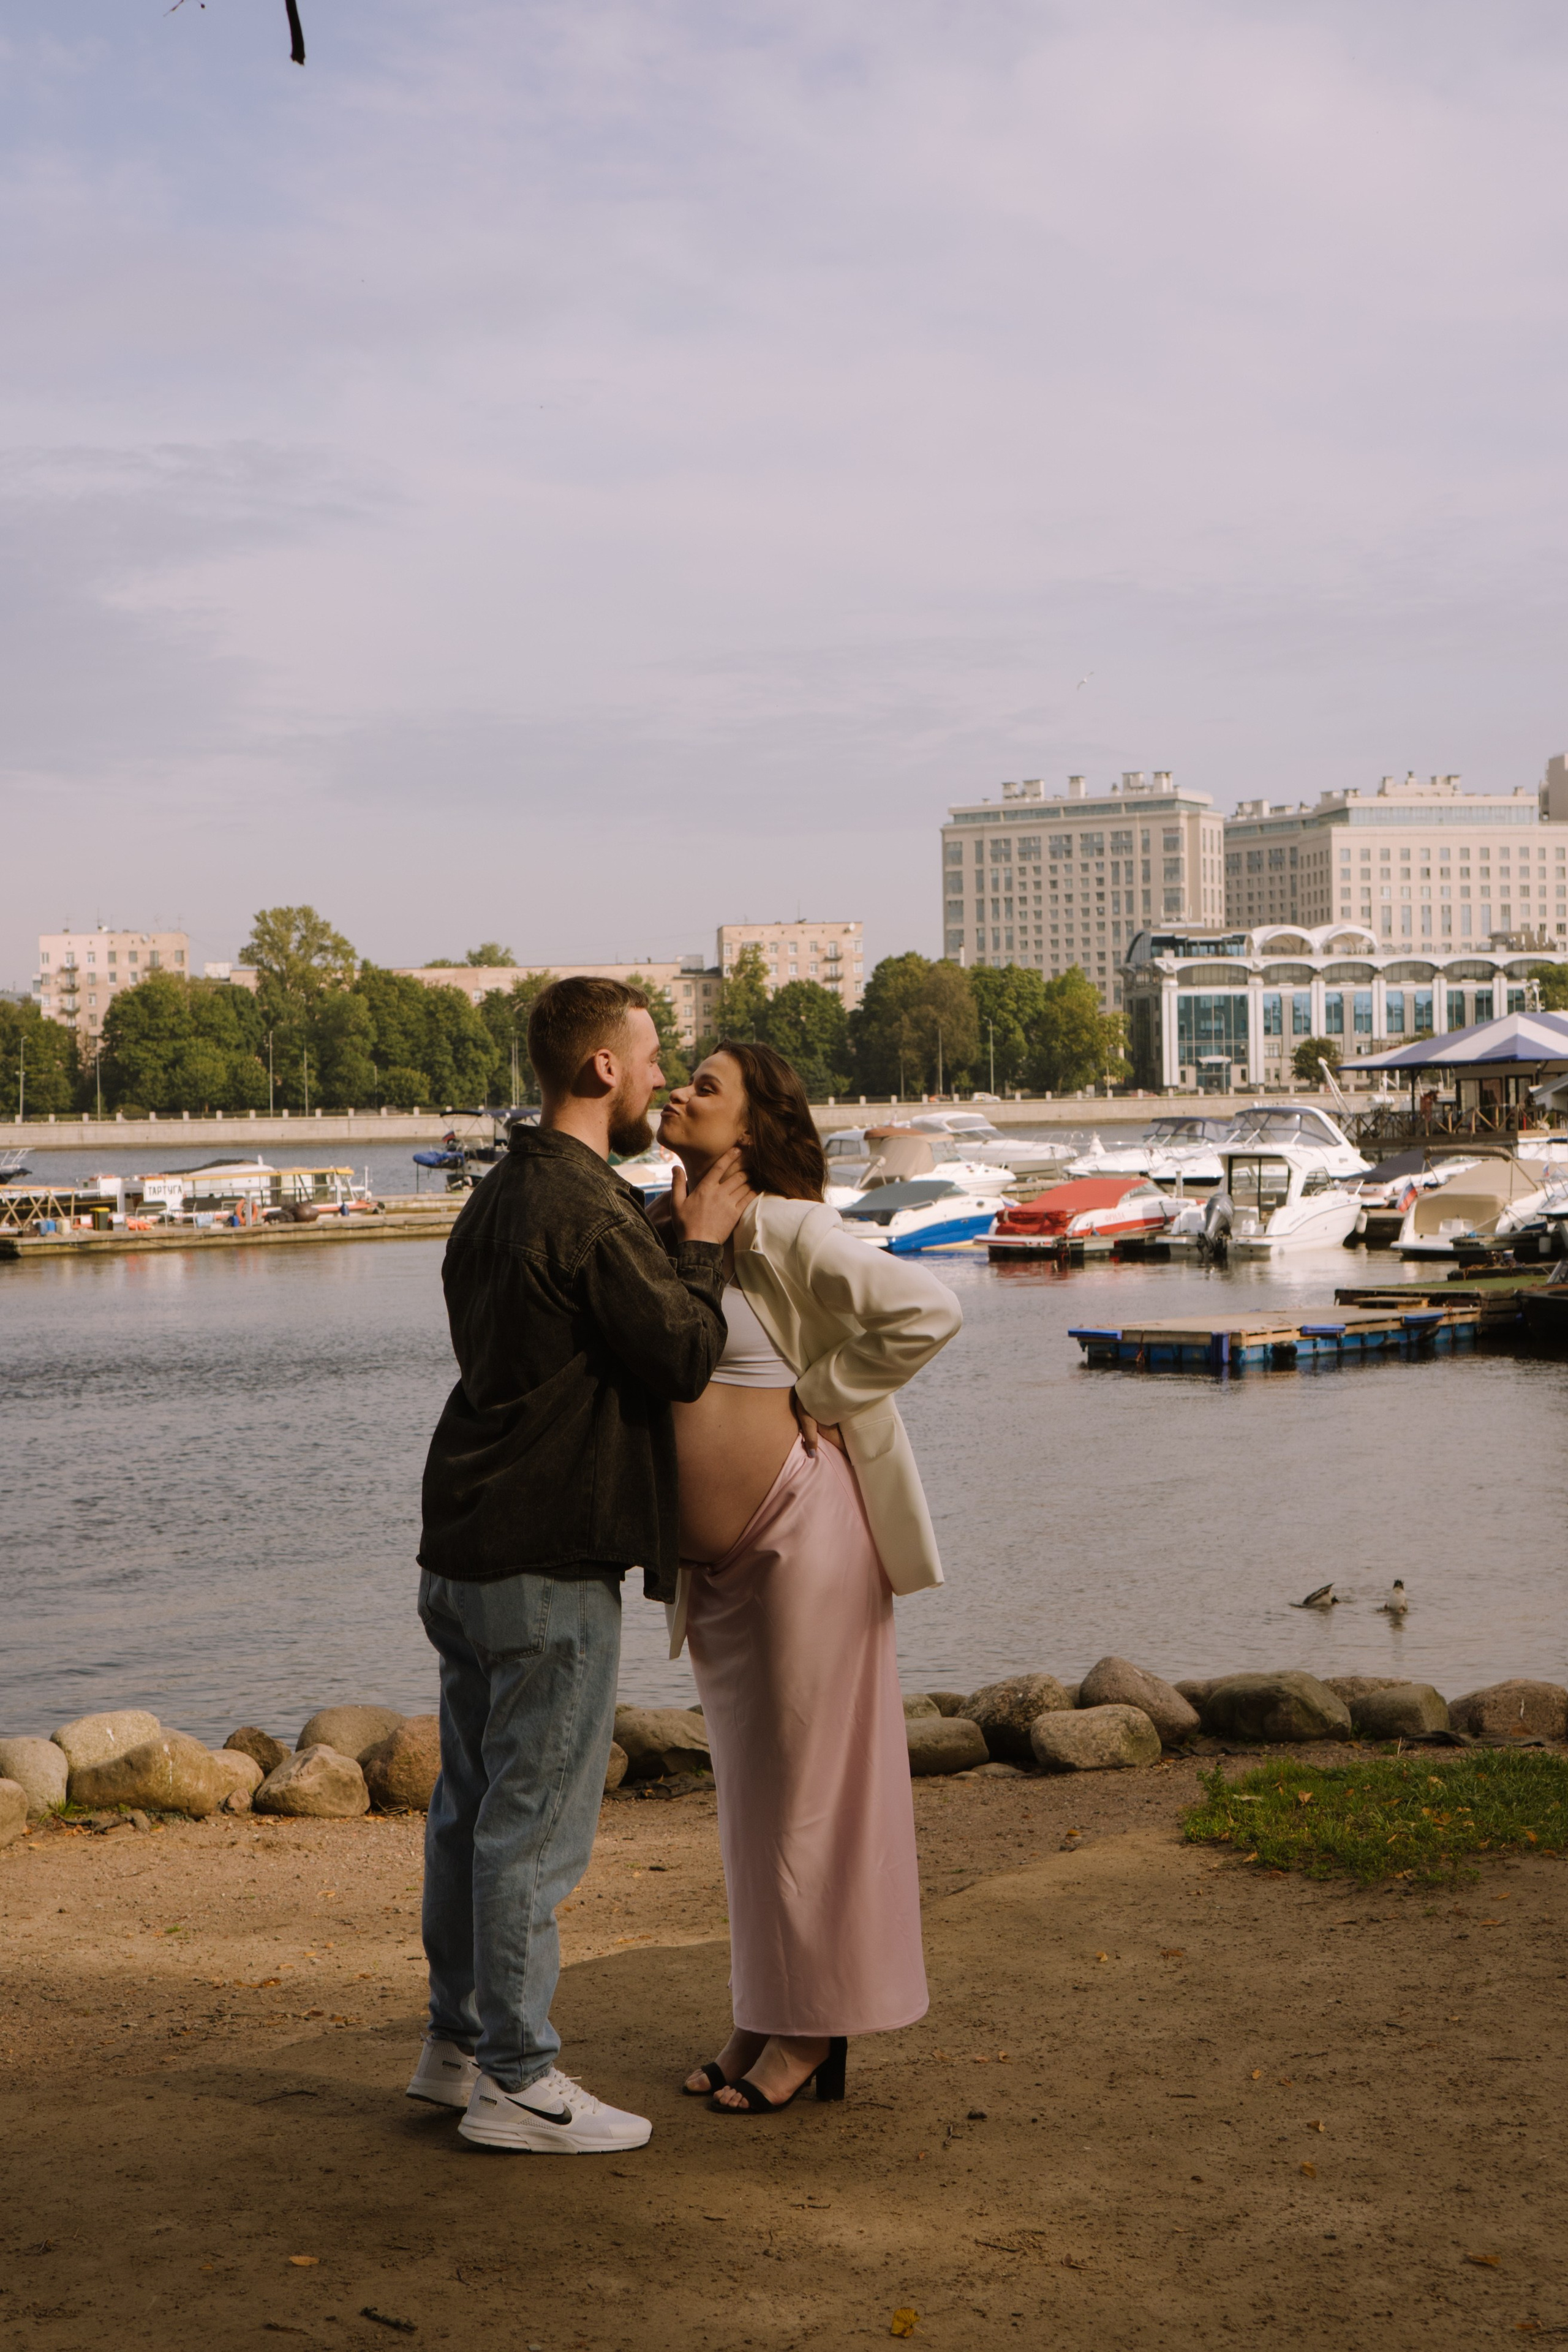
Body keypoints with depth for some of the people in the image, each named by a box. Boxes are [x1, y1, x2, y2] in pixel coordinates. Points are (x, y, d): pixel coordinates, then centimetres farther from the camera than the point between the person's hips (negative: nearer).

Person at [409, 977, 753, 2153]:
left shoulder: (498, 1198, 14)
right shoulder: (588, 1211, -18)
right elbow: (684, 1357, -16)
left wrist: (670, 1241, 15)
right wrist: (701, 1245, 0)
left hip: (466, 1552, 10)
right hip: (551, 1566, -10)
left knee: (474, 1803, 17)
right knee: (537, 1821, -2)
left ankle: (460, 2040, 27)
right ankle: (518, 2081, 5)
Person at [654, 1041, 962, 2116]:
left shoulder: (784, 1231, -14)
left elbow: (929, 1310, -23)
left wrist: (816, 1399, -15)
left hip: (798, 1530, -8)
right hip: (714, 1554, 8)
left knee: (805, 1778, 0)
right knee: (750, 1783, 14)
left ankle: (813, 2034, 10)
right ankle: (763, 2016, 25)